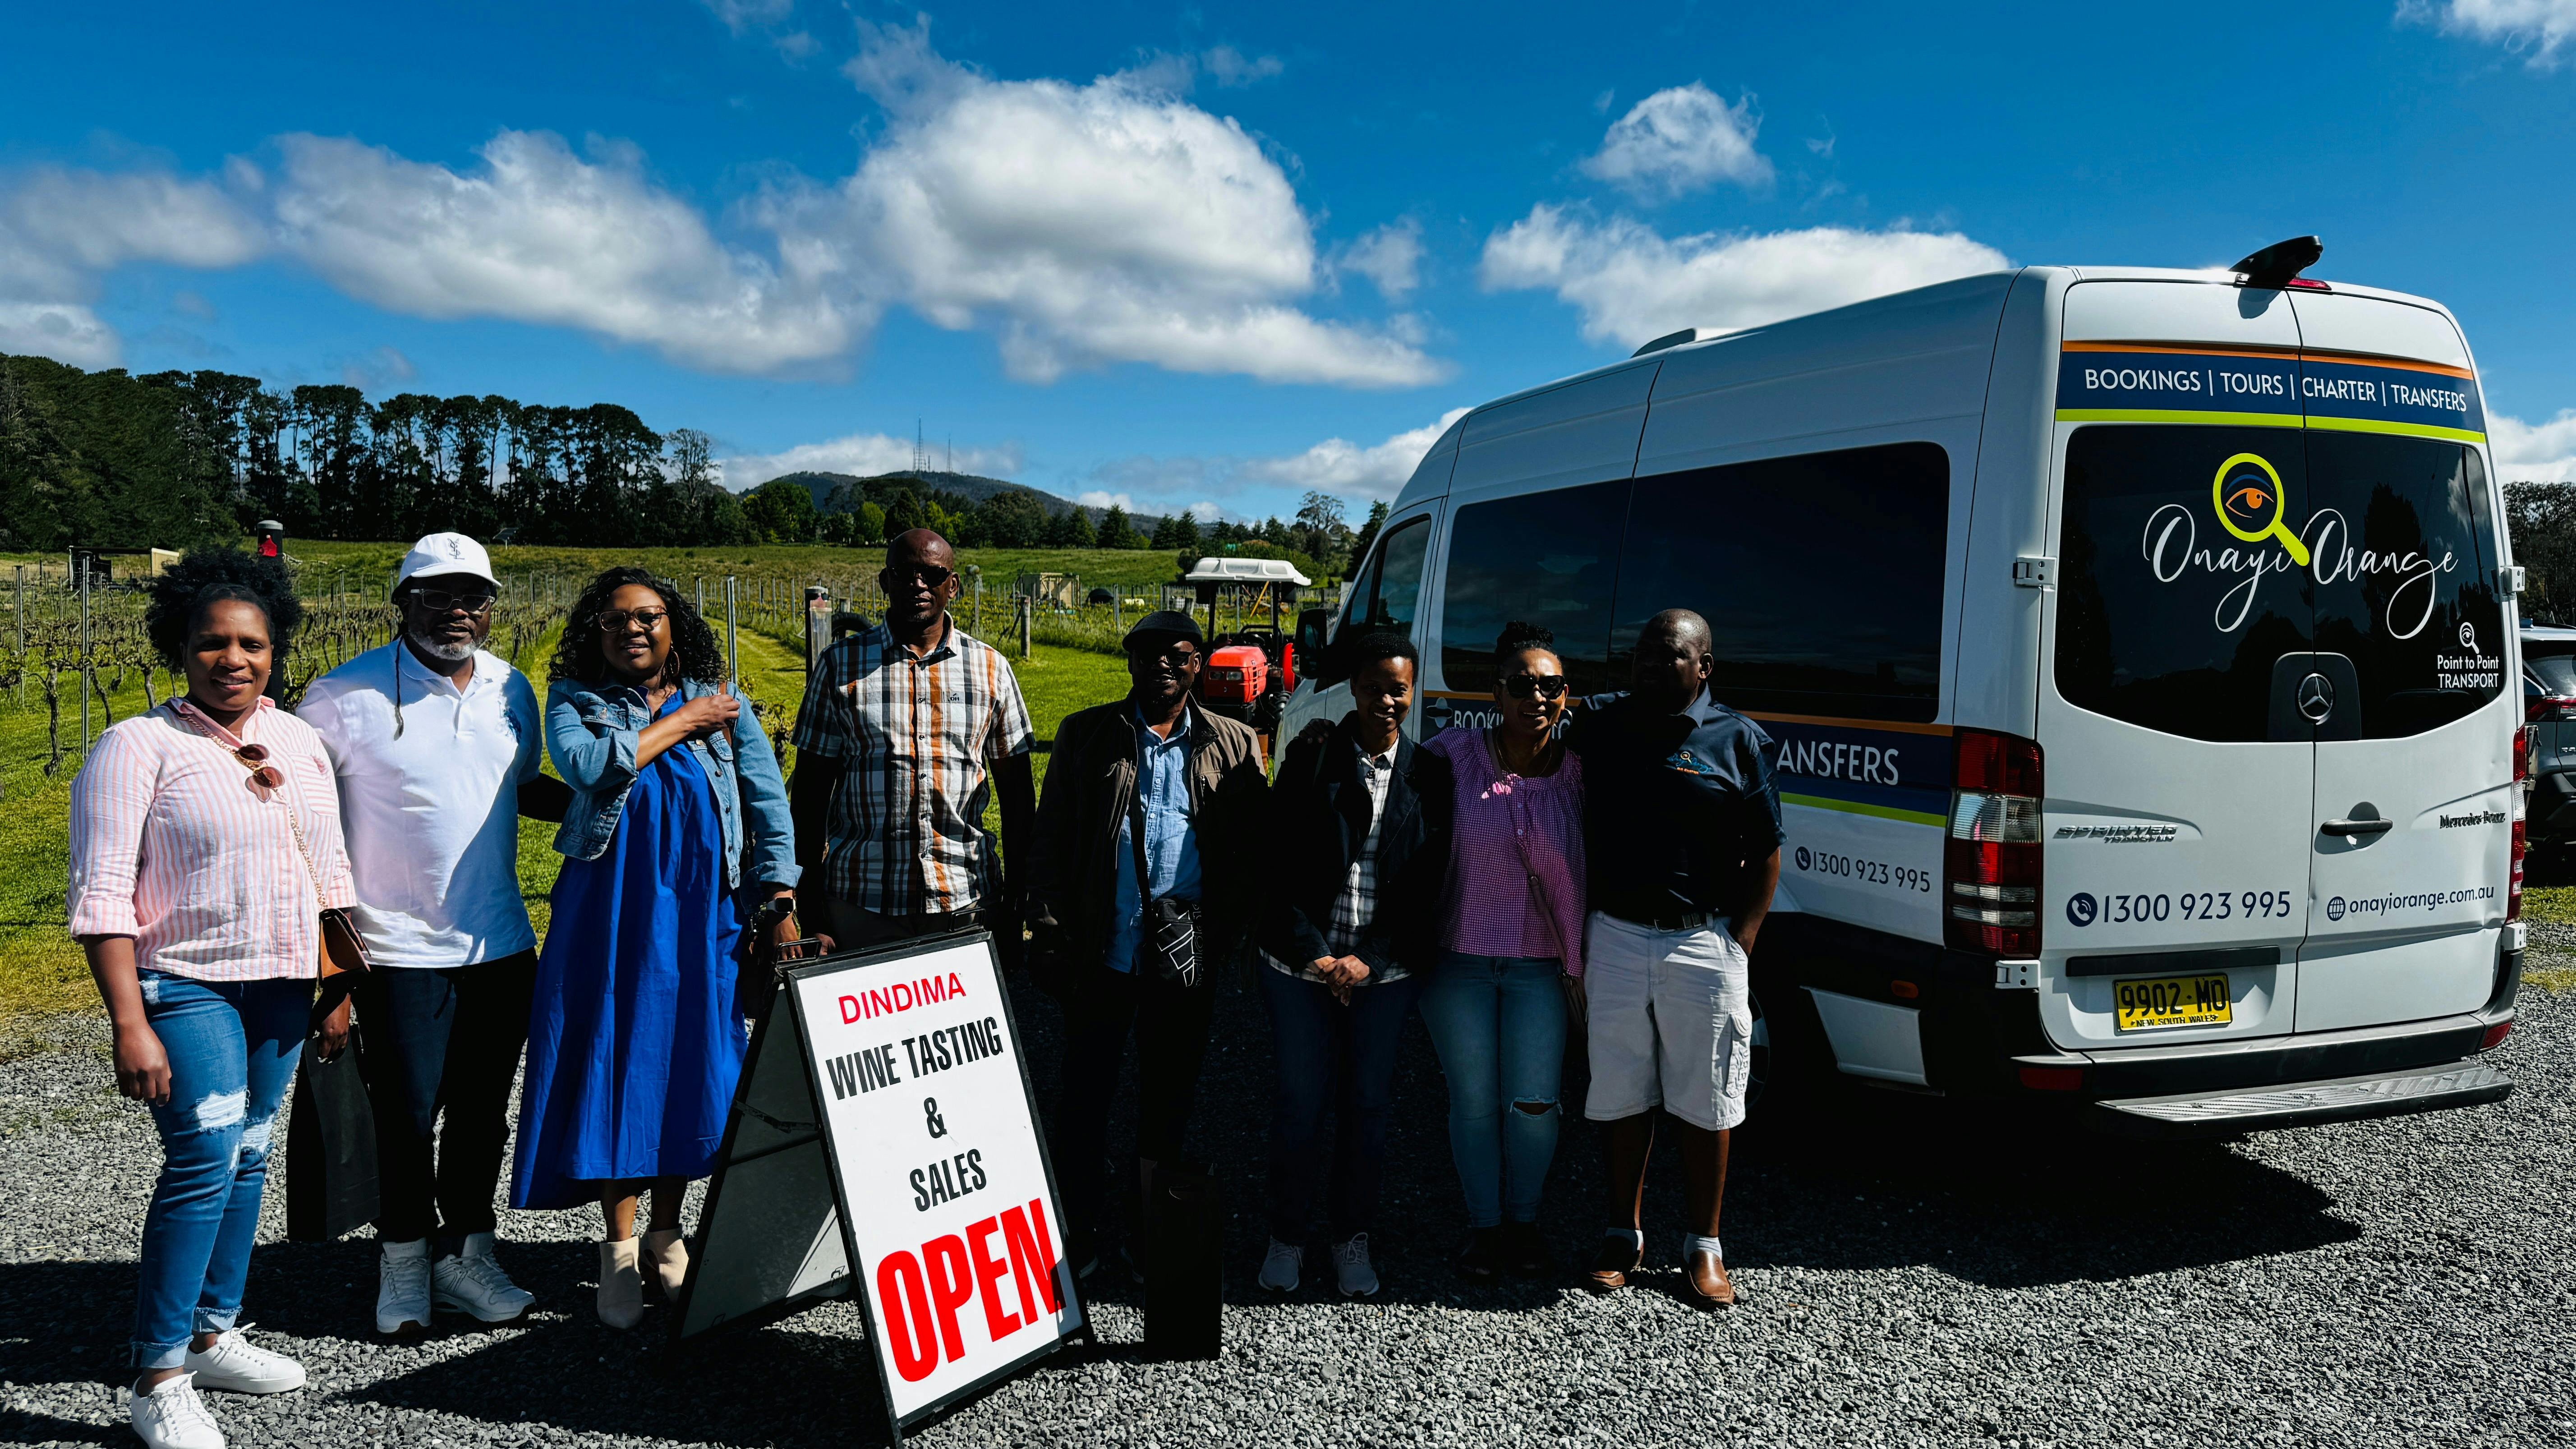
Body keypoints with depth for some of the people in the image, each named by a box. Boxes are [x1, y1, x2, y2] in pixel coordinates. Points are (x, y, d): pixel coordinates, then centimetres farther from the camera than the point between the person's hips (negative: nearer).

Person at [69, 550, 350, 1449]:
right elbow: (102, 897, -13)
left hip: (283, 986, 6)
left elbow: (328, 869, 14)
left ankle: (213, 1334, 27)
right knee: (205, 1160, -13)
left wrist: (339, 989, 13)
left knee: (248, 1157, 12)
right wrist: (129, 1026, -19)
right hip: (187, 985, -6)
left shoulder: (298, 739, 8)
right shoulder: (138, 747, -9)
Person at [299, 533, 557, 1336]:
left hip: (501, 942, 5)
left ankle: (465, 1253, 28)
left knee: (483, 1111, 12)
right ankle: (404, 1258, 25)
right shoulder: (344, 696, -9)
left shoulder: (512, 689, 6)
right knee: (405, 1115, 4)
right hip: (400, 948, -4)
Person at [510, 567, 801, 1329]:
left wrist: (781, 904, 0)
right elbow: (588, 766, -17)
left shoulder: (723, 702, 9)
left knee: (693, 1064, 3)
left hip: (699, 912, 1)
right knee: (613, 1066, 0)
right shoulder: (573, 701, 5)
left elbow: (768, 801, 7)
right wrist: (679, 725, -8)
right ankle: (620, 1248, 12)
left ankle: (667, 1231, 21)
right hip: (607, 913, -1)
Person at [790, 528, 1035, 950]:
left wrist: (1017, 897, 6)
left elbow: (1016, 788, 9)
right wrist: (810, 900, 2)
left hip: (965, 899, 1)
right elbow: (812, 785, 5)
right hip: (862, 900, -1)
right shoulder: (841, 664, 3)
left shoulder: (990, 667, 6)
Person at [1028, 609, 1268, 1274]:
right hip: (1101, 952, 0)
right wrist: (1049, 933, -4)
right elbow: (1051, 840, 3)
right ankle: (1084, 1227, 24)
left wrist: (1230, 931, -5)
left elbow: (1253, 847, 5)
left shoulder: (1235, 745, 5)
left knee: (1168, 1096, 13)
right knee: (1084, 1090, 8)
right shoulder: (1087, 735, 4)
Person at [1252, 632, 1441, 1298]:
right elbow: (1279, 863, -3)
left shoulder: (1425, 774, 2)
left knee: (1366, 1105, 8)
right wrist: (1314, 953, -10)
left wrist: (1368, 962, -7)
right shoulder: (1312, 758, -1)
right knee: (1300, 1101, 4)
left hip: (1384, 969, 1)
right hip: (1302, 963, -1)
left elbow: (1426, 887, 2)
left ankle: (1351, 1237, 25)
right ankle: (1287, 1235, 22)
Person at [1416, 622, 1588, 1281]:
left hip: (1540, 966, 1)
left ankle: (1524, 1219, 31)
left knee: (1535, 1105, 5)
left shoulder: (1580, 773, -4)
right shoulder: (1452, 756, -7)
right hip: (1460, 960, 0)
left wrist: (1582, 964, -1)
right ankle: (1484, 1224, 30)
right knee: (1474, 1104, 10)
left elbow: (1592, 873, 0)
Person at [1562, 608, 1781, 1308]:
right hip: (1614, 937, 2)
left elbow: (1764, 857, 2)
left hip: (1703, 944, -2)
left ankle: (1704, 1246, 22)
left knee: (1704, 1106, 8)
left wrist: (1738, 948, -4)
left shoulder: (1738, 742, -1)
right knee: (1623, 1098, 12)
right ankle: (1624, 1236, 26)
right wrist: (1580, 933, 6)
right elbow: (1572, 837, 12)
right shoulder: (1597, 731, 6)